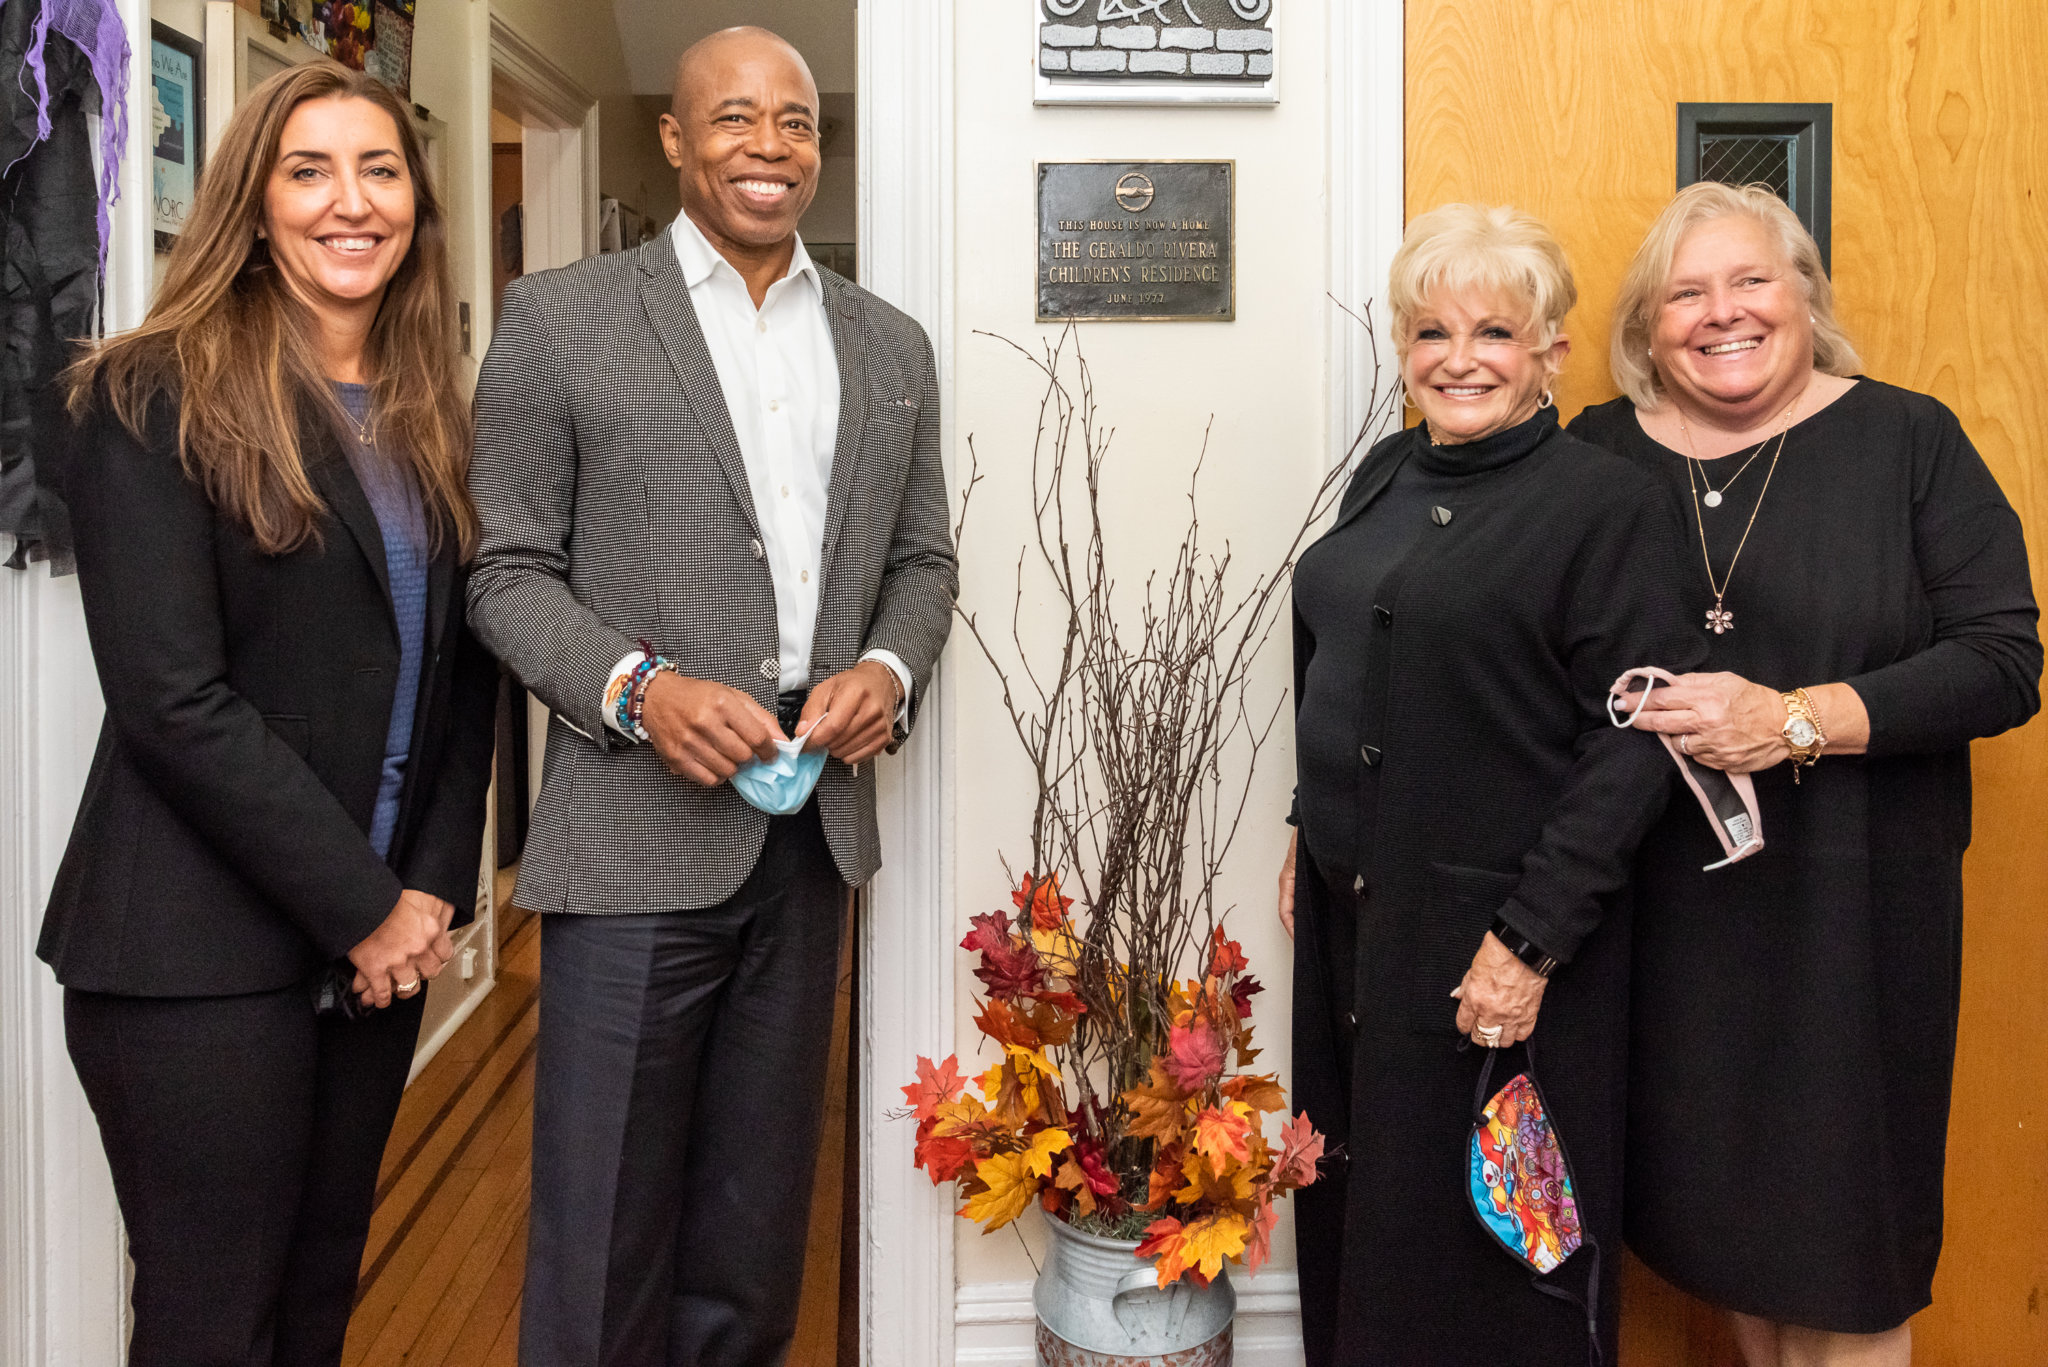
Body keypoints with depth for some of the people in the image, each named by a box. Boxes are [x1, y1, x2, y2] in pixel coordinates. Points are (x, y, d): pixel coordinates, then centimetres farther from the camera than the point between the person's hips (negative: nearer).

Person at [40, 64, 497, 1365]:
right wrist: (361, 905, -13)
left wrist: (434, 887, -2)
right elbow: (172, 699, -15)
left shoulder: (433, 419, 10)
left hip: (383, 943, 6)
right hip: (201, 951, -5)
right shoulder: (155, 399, -8)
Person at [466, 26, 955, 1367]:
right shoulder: (561, 316, 1)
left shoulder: (890, 344, 13)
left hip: (814, 818, 4)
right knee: (603, 1217, 4)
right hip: (641, 821, -3)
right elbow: (512, 569, 0)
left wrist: (889, 670, -5)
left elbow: (921, 559, 15)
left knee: (756, 1215, 15)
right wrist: (639, 689, -17)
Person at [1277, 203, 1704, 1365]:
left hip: (1489, 936, -6)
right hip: (1350, 910, 7)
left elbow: (1637, 741, -16)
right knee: (1357, 1216, 19)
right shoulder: (1388, 476, 10)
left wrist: (1532, 940, -19)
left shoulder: (1611, 505, -11)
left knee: (1483, 1253, 8)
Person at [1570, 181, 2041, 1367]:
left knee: (1846, 1228, 7)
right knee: (1716, 1199, 15)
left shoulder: (1907, 439, -2)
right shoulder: (1599, 455, 4)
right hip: (1667, 902, 2)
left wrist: (1801, 721, -19)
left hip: (1853, 903, -2)